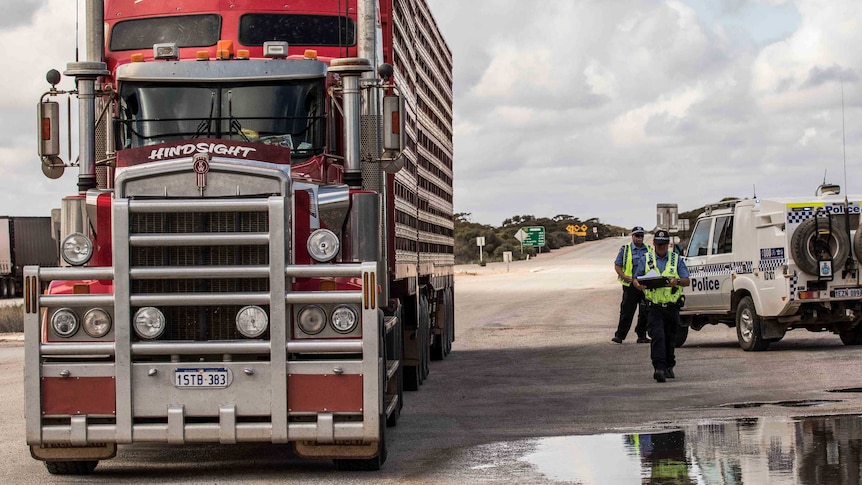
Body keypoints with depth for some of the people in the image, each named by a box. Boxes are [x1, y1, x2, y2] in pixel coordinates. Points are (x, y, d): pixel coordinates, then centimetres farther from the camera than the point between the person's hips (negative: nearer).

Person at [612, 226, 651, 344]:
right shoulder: (625, 249, 5)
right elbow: (617, 265, 5)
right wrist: (623, 276, -13)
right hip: (630, 285, -3)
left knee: (645, 313, 5)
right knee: (626, 312, -5)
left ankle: (642, 335, 14)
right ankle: (619, 335, -3)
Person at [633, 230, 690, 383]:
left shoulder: (676, 260, 9)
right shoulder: (646, 259, 9)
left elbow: (687, 281, 3)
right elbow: (636, 278, 11)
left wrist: (677, 281, -19)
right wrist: (639, 285, -14)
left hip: (672, 306, 2)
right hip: (654, 307, -2)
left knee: (670, 339, 11)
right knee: (658, 337, -16)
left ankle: (669, 367, 27)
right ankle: (659, 368, -23)